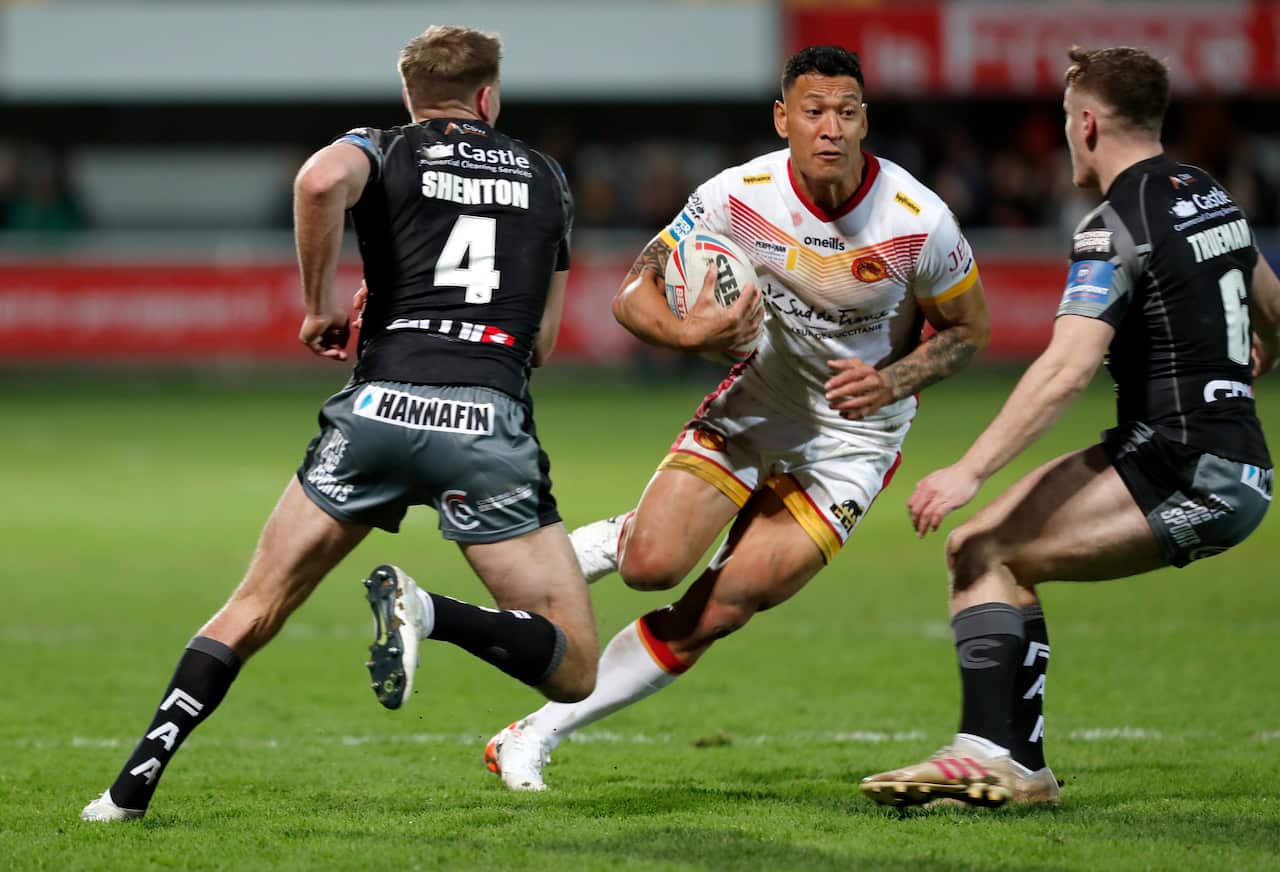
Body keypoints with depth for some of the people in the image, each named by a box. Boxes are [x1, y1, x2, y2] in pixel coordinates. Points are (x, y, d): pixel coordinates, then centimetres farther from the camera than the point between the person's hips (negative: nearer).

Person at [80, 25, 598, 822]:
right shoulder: (546, 179, 22)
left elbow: (322, 180, -12)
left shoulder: (384, 151, 15)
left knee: (255, 608, 16)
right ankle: (427, 614, -25)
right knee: (574, 670, 2)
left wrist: (320, 302, 1)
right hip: (491, 420, -1)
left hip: (380, 404, 1)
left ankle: (136, 783, 4)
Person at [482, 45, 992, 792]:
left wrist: (889, 383, -21)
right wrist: (691, 335, -30)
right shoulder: (739, 196, -17)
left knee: (715, 614, -9)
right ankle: (611, 541, 17)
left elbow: (969, 330, -4)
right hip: (759, 402, 1)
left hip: (854, 435, -1)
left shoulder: (919, 220, -20)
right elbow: (635, 294, -8)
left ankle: (535, 736, 2)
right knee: (652, 565, -21)